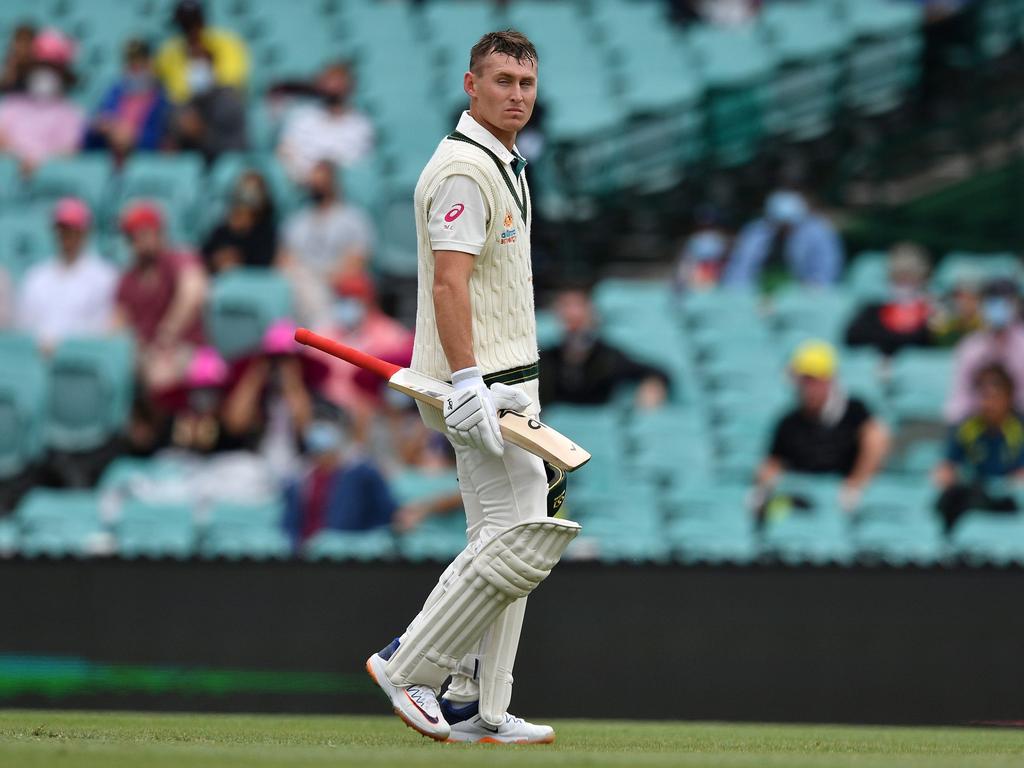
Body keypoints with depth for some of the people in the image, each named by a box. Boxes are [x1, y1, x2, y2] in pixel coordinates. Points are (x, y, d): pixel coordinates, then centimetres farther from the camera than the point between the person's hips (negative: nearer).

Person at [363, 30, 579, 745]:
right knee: (521, 542, -14)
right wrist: (467, 382, -31)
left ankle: (476, 710, 12)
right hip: (480, 385, -11)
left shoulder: (505, 165, 18)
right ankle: (408, 667, -8)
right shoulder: (462, 168, -15)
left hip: (506, 383, 11)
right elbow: (449, 282, -23)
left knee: (506, 543, 10)